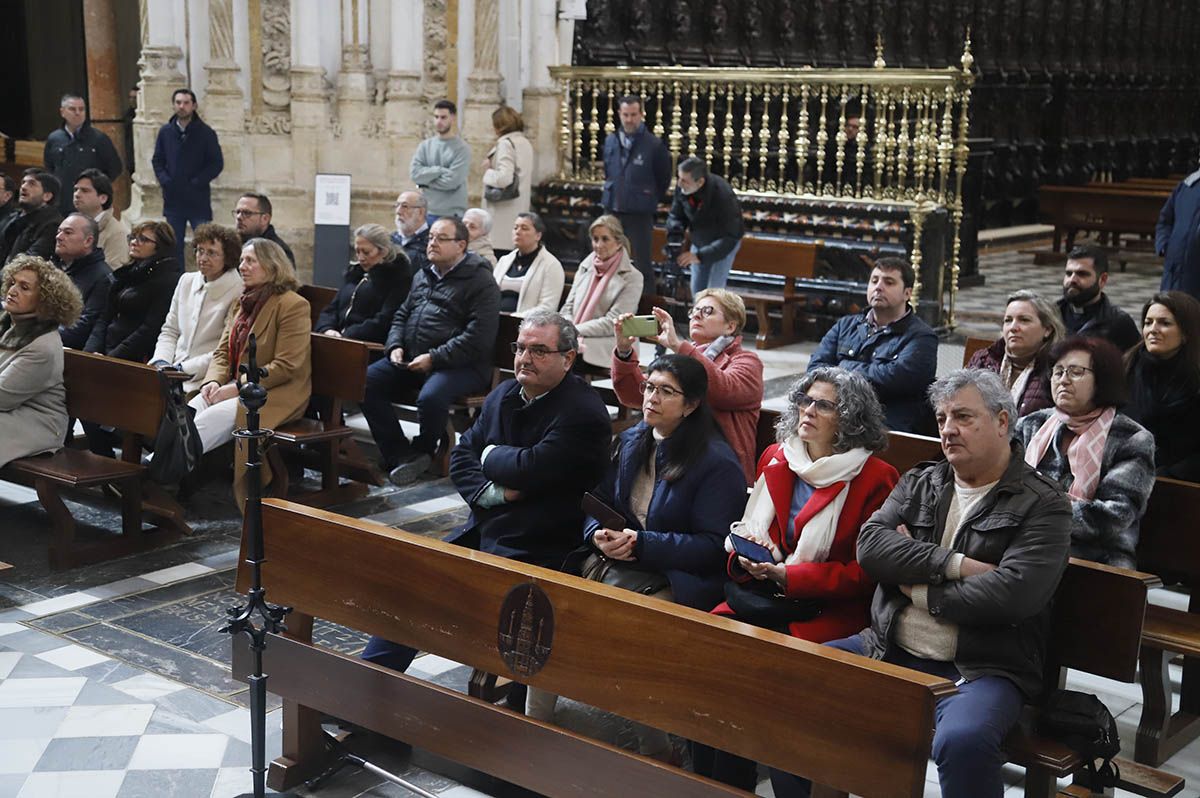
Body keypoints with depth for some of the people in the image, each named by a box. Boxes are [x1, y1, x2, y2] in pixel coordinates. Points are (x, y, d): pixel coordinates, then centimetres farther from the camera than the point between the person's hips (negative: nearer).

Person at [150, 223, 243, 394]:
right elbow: (169, 330, 20)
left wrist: (184, 369, -12)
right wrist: (162, 361, 1)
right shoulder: (186, 281, 15)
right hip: (174, 371, 6)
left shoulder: (237, 292, -7)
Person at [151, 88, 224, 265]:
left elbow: (217, 163, -3)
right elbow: (157, 160, 12)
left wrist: (197, 183, -11)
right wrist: (165, 180, -4)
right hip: (173, 199, 3)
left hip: (198, 199, -3)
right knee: (174, 245, 9)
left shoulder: (205, 133, -2)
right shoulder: (165, 131, 8)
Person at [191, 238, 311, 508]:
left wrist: (236, 388, -19)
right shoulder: (242, 303, 17)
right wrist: (213, 381, -6)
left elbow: (285, 367, -16)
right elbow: (222, 351, 16)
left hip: (276, 397, -7)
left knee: (213, 418, -30)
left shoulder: (293, 305, -10)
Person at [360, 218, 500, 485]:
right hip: (410, 359, 7)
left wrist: (433, 358, -20)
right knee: (365, 382, -12)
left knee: (430, 398, -35)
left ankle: (423, 450, -2)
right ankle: (399, 456, -9)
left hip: (459, 364, -7)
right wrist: (395, 346, 4)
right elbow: (402, 315, 26)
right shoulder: (422, 276, 20)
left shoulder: (481, 281, -7)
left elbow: (479, 338, -16)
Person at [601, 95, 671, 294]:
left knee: (642, 263, 0)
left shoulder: (654, 145, -8)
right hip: (613, 210, 5)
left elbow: (664, 179, 2)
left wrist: (650, 200, 3)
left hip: (639, 213, -5)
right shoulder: (611, 141, 7)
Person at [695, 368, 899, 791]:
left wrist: (788, 576, -16)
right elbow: (748, 530, 21)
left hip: (829, 613, -5)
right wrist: (746, 555, -4)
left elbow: (864, 573, -8)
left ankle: (733, 786, -10)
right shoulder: (775, 459, 12)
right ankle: (701, 782, -10)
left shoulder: (875, 479, -4)